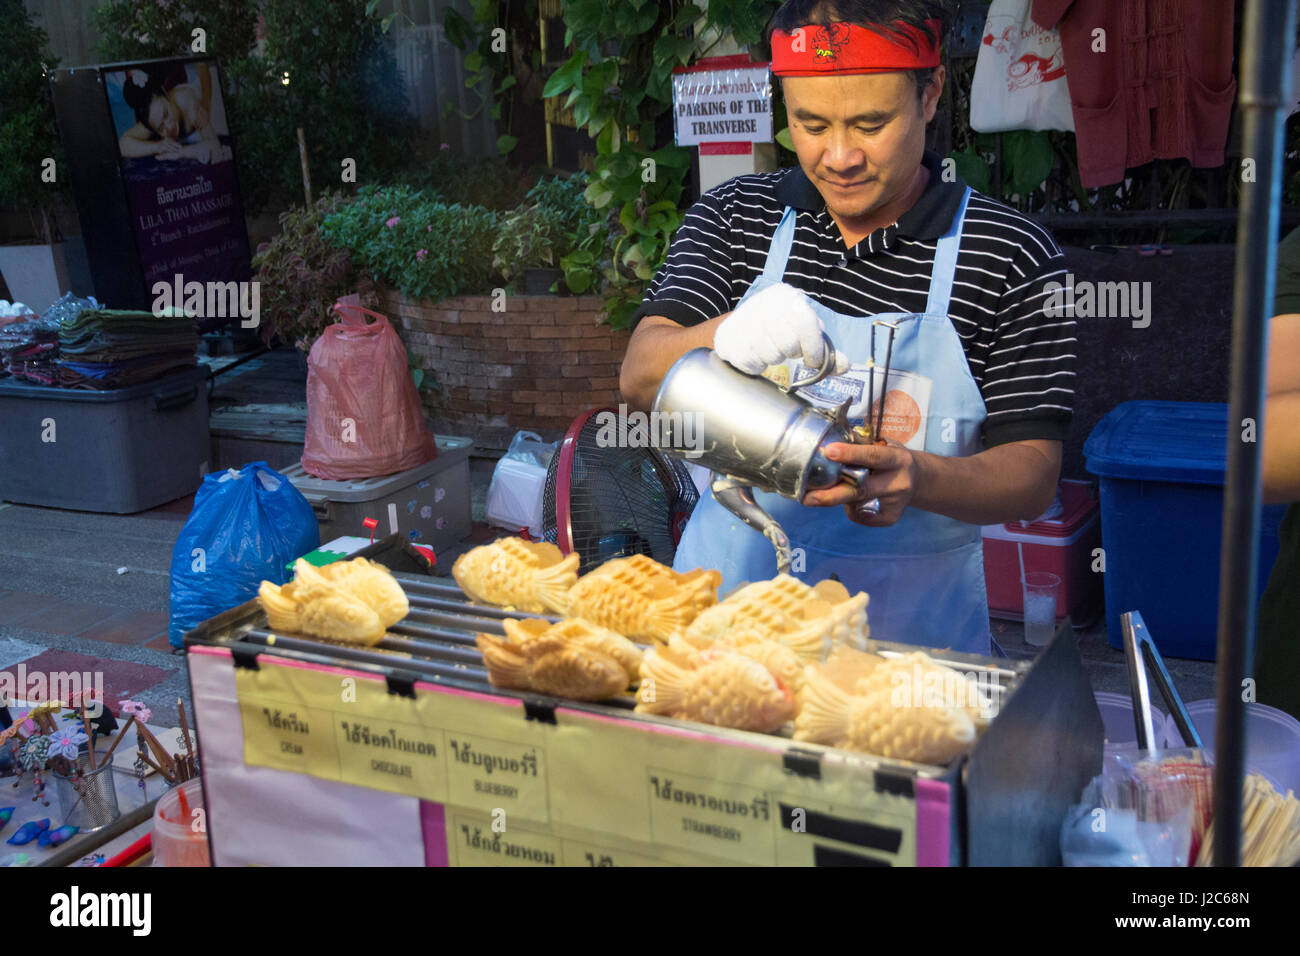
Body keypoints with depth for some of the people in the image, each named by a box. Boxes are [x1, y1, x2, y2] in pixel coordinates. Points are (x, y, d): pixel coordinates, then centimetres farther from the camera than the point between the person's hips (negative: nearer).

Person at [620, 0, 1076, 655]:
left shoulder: (1011, 255, -3)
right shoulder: (732, 217, 6)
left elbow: (1033, 476, -4)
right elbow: (639, 379, -4)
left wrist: (917, 478, -25)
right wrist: (726, 334, -25)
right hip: (726, 595, 2)